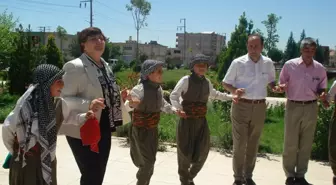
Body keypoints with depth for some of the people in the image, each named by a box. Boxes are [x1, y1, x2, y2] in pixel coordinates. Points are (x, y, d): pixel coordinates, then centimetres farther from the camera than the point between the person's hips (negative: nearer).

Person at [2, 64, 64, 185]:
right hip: (28, 164, -6)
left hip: (47, 162, 6)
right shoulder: (28, 102, -21)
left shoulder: (48, 103, 0)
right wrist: (16, 151, 3)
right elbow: (7, 128, -9)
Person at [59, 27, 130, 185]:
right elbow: (64, 99, -21)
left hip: (103, 129, 8)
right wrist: (88, 104, -34)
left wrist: (121, 98, 8)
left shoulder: (105, 66, 11)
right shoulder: (75, 67, -16)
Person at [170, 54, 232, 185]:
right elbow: (173, 96, -11)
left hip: (201, 121, 5)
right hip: (187, 121, -5)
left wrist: (230, 97, 28)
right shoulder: (186, 80, -10)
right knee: (185, 152, 4)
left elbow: (214, 94, 27)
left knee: (202, 152, 8)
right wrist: (180, 109, -26)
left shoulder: (207, 82, 7)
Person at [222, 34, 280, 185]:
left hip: (259, 107, 3)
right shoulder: (238, 63, -6)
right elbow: (226, 83, 1)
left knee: (253, 144, 12)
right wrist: (234, 90, -19)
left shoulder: (268, 63, 3)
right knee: (239, 144, 1)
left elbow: (271, 81, 17)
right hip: (241, 106, -3)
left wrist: (275, 88, -6)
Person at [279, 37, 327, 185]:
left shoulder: (319, 68, 2)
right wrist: (282, 87, -20)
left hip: (311, 108, 3)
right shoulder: (289, 65, -5)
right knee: (290, 143, 3)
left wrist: (322, 94, -10)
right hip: (293, 106, -2)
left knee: (306, 144, 10)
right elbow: (281, 85, 3)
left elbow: (322, 88, 12)